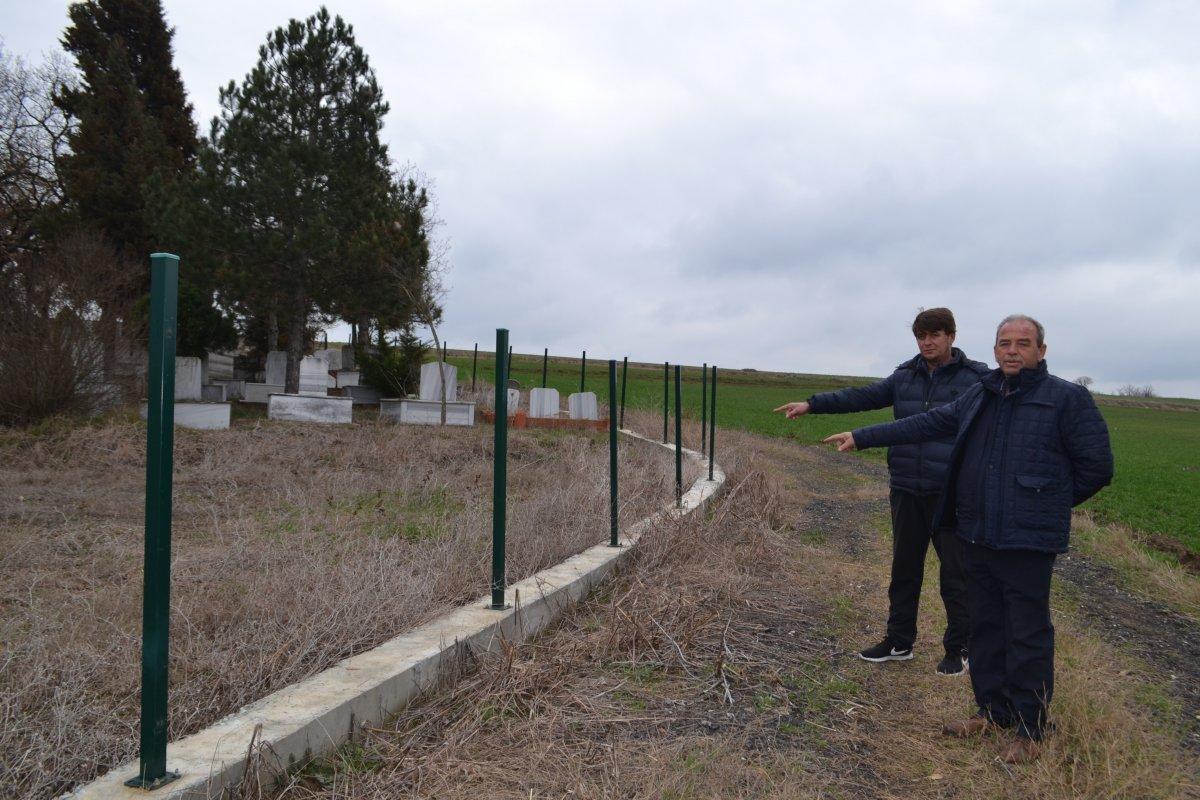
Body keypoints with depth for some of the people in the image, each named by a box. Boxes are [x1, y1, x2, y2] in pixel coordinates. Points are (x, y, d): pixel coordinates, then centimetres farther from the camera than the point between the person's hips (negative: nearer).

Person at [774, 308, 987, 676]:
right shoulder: (905, 376, 6)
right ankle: (899, 642, 28)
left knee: (955, 575, 7)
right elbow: (862, 396, 0)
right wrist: (811, 404, -10)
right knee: (904, 569, 15)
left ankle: (958, 649, 23)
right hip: (907, 492, 5)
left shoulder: (974, 379, -5)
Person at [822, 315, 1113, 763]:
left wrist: (1050, 504, 3)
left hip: (1028, 542, -6)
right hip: (976, 537, 6)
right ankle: (992, 710, 30)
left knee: (1028, 636, 1)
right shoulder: (979, 397, 11)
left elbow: (1096, 466, -4)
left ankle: (1029, 731, 14)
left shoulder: (1067, 399, -7)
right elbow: (926, 425, 14)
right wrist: (861, 438, 12)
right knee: (985, 627, 15)